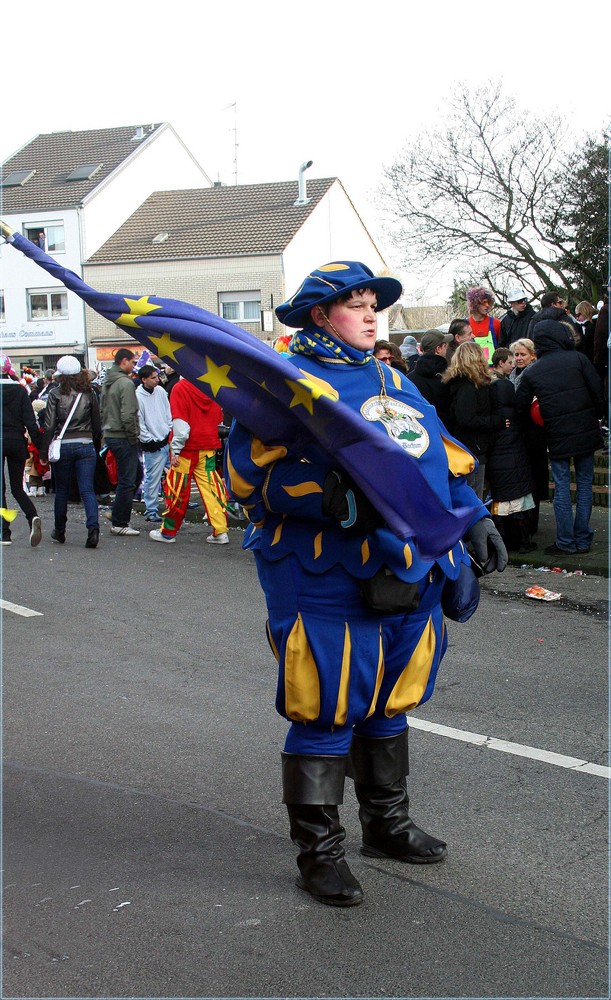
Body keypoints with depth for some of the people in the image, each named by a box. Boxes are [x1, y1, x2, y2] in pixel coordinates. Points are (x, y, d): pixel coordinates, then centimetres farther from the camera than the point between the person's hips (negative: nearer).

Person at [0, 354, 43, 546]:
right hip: (17, 442, 2)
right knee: (17, 488, 11)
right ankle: (33, 517, -17)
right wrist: (39, 442, -3)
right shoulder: (21, 391, 0)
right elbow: (30, 420, -5)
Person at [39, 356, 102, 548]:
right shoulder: (89, 393, 2)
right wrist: (96, 447, 18)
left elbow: (49, 426, -7)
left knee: (62, 490, 13)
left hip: (63, 445, -1)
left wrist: (44, 452, -2)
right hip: (86, 445, 1)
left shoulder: (56, 394, -6)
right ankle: (93, 527, -20)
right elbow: (97, 425, 7)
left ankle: (59, 531, 25)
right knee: (87, 489, -1)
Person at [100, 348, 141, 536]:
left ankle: (117, 511, 20)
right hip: (123, 438, -9)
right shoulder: (126, 383, -17)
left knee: (135, 473, 21)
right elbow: (128, 416, -22)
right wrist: (133, 436, -11)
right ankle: (119, 524, 3)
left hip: (109, 435, 9)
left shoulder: (107, 383, 13)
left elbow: (102, 410, 19)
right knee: (127, 481, -2)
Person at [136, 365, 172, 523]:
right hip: (153, 445, -7)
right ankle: (151, 511, 7)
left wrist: (171, 430, 7)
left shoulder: (160, 391, 6)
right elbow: (139, 423, -13)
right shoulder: (137, 397, -14)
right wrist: (150, 440, -12)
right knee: (153, 478, -3)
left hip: (168, 440, 7)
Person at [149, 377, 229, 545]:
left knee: (177, 488, 5)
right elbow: (219, 419, 12)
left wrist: (175, 449, -12)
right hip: (209, 447, 4)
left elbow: (180, 423, -16)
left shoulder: (180, 388, -12)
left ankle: (168, 531, 15)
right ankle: (220, 532, 2)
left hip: (187, 448, -4)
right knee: (210, 487, 6)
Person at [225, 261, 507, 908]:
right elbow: (254, 472, -16)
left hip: (409, 580, 8)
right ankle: (319, 850, 12)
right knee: (326, 710, -2)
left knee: (387, 703, 19)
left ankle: (387, 824, 35)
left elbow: (442, 458, 27)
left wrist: (472, 516, 15)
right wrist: (330, 496, -28)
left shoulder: (395, 383, 20)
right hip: (328, 582, -7)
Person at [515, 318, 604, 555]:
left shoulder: (531, 372, -1)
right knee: (584, 484, 10)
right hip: (586, 433, 0)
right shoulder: (578, 359, -4)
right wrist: (597, 418, 9)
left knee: (561, 488, 6)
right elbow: (598, 392, -6)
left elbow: (520, 406, 3)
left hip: (557, 437, 0)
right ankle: (583, 540, 14)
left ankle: (566, 542, 7)